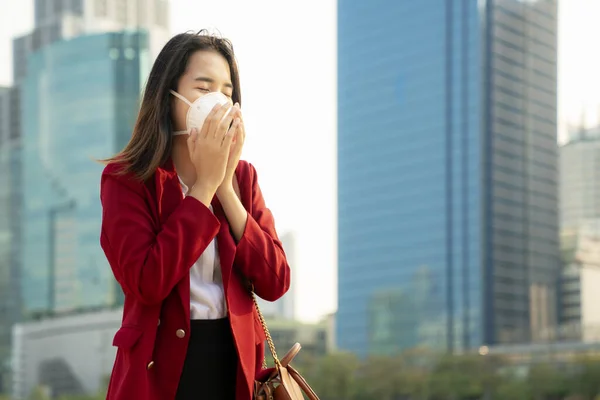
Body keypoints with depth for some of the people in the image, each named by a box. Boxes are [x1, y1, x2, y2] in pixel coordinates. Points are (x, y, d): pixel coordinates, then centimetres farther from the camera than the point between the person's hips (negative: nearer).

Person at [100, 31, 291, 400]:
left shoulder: (243, 176, 5)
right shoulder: (126, 178, -7)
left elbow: (275, 282, -5)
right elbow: (147, 283, -21)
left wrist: (225, 185, -12)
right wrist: (205, 184, -17)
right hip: (159, 370, -4)